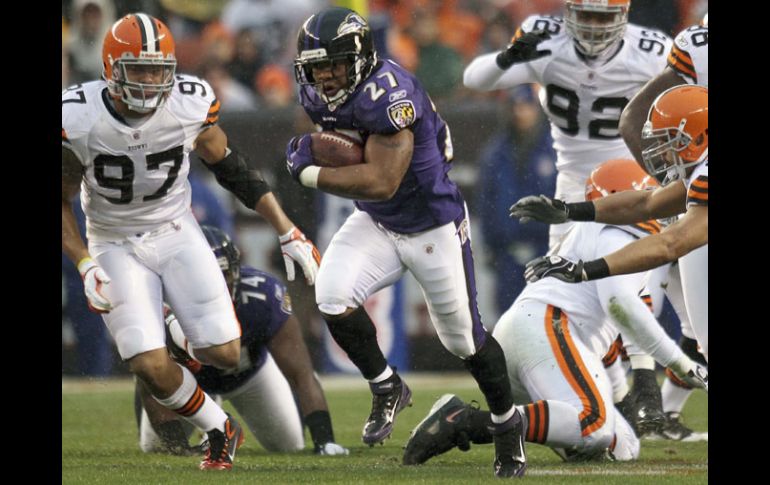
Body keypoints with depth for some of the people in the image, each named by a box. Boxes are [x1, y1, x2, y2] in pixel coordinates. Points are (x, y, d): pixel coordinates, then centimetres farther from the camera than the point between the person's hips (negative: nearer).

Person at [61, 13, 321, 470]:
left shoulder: (190, 103, -17)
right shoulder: (78, 119, -23)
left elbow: (229, 166, 0)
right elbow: (60, 201, -10)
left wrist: (288, 232, 1)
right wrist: (86, 267, -20)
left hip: (177, 233, 2)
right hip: (116, 245, -2)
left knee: (225, 354, -9)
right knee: (152, 367, -15)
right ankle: (220, 430, 13)